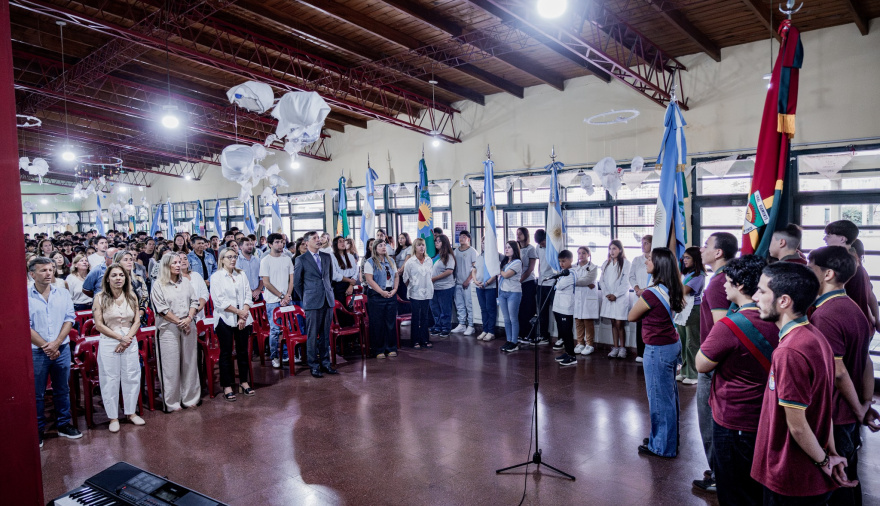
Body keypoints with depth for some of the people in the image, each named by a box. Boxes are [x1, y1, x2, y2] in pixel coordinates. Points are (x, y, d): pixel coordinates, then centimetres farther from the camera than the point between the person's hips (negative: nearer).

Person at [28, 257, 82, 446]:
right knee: (36, 393, 8)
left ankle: (64, 425, 26)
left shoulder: (63, 294, 3)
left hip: (62, 350, 3)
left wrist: (56, 343, -11)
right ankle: (37, 430, 21)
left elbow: (69, 319, 0)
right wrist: (45, 346, -14)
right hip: (36, 352, -3)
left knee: (62, 390, 13)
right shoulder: (25, 296, -7)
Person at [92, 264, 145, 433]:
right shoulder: (100, 298, -4)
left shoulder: (132, 296, 4)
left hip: (130, 341, 3)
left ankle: (131, 412, 22)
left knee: (132, 377, 7)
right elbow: (99, 325, -7)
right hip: (108, 342, -2)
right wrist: (120, 338, -12)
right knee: (110, 379, 3)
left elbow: (137, 321, 3)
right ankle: (113, 417, 15)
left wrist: (127, 339, -10)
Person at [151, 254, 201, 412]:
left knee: (189, 362, 8)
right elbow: (162, 309, -9)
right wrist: (179, 322, -12)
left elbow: (194, 301, 7)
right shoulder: (158, 285, -3)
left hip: (188, 327, 4)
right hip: (168, 329, -4)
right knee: (170, 365, 1)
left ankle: (189, 398, 20)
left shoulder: (185, 282, 10)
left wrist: (189, 318, -9)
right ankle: (171, 402, 11)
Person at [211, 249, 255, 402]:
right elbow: (219, 300, -10)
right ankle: (227, 386, 10)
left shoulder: (242, 274, 10)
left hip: (243, 318, 4)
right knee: (226, 353, 3)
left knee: (243, 350, 8)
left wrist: (244, 315, -8)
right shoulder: (216, 277, -3)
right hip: (225, 319, -4)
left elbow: (248, 295, 5)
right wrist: (238, 311, -12)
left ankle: (244, 382, 20)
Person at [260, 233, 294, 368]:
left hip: (287, 300, 4)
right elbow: (266, 283, -7)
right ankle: (274, 357, 9)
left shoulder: (287, 260, 11)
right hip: (273, 301, -4)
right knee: (275, 330, -3)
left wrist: (287, 296, -5)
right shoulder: (265, 261, -4)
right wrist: (281, 296, -9)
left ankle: (286, 355, 17)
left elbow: (291, 280, 10)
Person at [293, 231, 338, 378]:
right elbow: (297, 282, 2)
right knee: (312, 336, 0)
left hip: (328, 301, 5)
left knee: (325, 334, 10)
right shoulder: (302, 260, -3)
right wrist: (305, 298, 4)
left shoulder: (327, 257, 11)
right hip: (312, 303, -4)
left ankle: (325, 363, 19)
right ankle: (314, 366, 10)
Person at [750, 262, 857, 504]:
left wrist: (823, 461, -6)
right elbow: (823, 406, 8)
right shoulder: (815, 337, 3)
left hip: (791, 482, -8)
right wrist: (831, 454, 12)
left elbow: (797, 425, -21)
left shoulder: (790, 352, -28)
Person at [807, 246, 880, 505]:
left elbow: (837, 372, -23)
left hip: (831, 417, -9)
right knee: (848, 479, 22)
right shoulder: (854, 308, 5)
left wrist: (859, 409, -9)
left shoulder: (824, 315, -24)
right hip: (850, 415, 9)